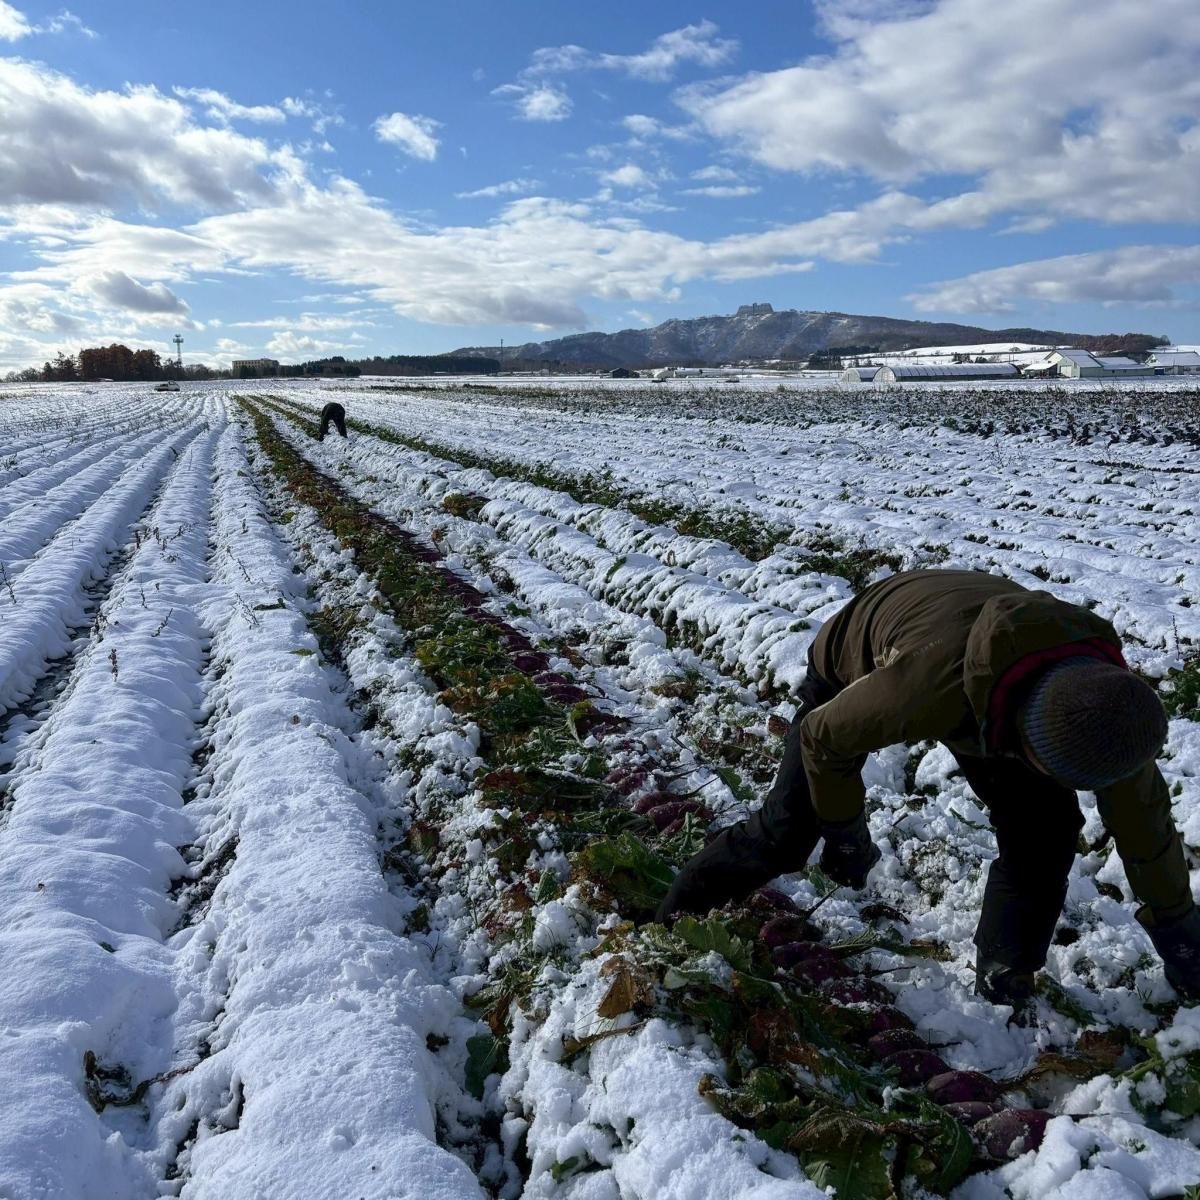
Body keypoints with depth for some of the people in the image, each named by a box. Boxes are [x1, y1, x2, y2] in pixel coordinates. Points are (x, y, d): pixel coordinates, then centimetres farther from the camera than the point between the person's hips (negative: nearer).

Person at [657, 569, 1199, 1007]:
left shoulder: (1103, 693, -32)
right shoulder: (931, 688, -49)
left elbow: (1140, 811, -13)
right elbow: (824, 737, -29)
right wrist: (846, 836, -13)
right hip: (855, 664, -4)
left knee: (1043, 825, -12)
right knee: (784, 833, -9)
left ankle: (1007, 984, 8)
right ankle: (676, 921, 16)